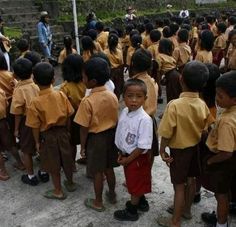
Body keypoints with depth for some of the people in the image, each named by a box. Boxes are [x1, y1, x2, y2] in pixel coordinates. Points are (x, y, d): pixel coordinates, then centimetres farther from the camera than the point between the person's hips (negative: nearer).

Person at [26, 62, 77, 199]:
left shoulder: (36, 102, -20)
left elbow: (36, 126, -13)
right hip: (62, 132, 4)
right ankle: (70, 183, 41)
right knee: (66, 158, 21)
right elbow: (68, 116, -3)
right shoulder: (61, 95, -11)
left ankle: (58, 191, 29)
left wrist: (37, 141, 1)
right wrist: (66, 130, 12)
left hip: (47, 136, -3)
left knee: (53, 164, 12)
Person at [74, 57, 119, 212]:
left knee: (97, 171, 10)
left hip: (95, 138, -5)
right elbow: (116, 120, 3)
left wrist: (83, 146, -4)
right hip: (111, 135, 6)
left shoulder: (87, 102, -23)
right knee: (109, 167, 22)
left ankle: (98, 202, 27)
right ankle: (112, 194, 40)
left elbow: (84, 128, -17)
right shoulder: (113, 96, -6)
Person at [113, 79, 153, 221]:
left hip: (137, 157, -7)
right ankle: (141, 202, 50)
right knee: (134, 183, 26)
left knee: (136, 185, 14)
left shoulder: (144, 119, -29)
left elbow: (143, 146, -26)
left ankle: (131, 211, 35)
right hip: (126, 155, 7)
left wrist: (128, 159, -16)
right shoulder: (125, 112, -6)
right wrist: (122, 154, 5)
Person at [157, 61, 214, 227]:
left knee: (179, 185, 6)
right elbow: (205, 130, 1)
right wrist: (196, 141, 17)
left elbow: (167, 133, -21)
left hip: (179, 150, -5)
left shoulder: (175, 105, -26)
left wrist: (162, 150, -7)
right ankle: (187, 210, 42)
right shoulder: (203, 105, -9)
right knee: (191, 180, 21)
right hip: (195, 147, 6)